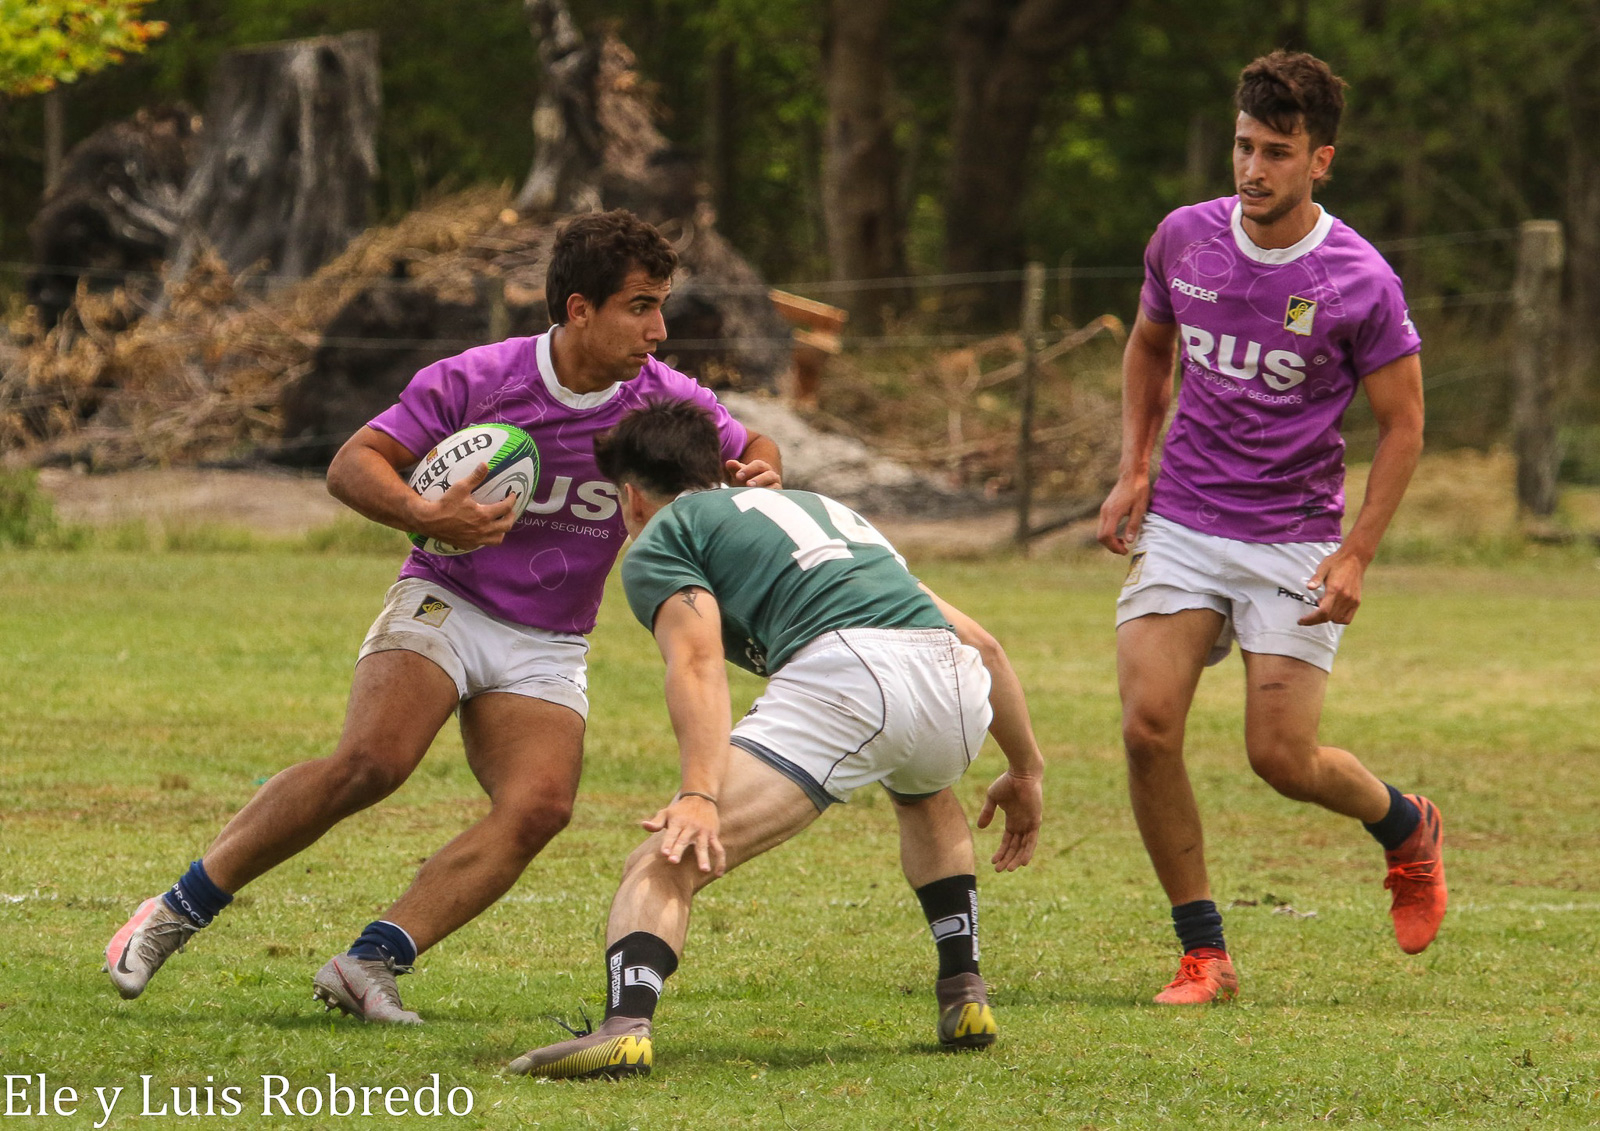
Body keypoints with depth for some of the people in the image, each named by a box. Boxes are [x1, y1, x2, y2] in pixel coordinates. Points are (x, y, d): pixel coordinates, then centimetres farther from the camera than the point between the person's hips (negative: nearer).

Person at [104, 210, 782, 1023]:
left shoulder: (667, 400, -4)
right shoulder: (472, 381, -14)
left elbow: (753, 450, 14)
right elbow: (352, 465, -9)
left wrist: (760, 477, -11)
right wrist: (427, 517, -28)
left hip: (547, 648, 4)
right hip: (445, 604, -4)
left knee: (539, 805, -23)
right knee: (372, 760, -27)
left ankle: (370, 965, -24)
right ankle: (178, 912, -13)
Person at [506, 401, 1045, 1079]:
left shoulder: (658, 540, 18)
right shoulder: (821, 508, 39)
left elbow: (698, 662, -4)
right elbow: (982, 644, 35)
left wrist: (699, 797, -17)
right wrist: (1025, 770, 42)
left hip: (843, 674, -7)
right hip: (955, 691, 7)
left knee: (665, 865, -7)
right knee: (925, 794, 42)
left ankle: (626, 1026, -34)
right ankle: (965, 998, 35)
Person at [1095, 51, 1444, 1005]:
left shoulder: (1361, 282, -13)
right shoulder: (1184, 240, -1)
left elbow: (1404, 425, -4)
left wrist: (1356, 557, -12)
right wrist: (1133, 473, 9)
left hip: (1294, 540, -3)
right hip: (1180, 526, 3)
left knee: (1283, 758, -8)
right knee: (1149, 729, -14)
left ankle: (1407, 827, 27)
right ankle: (1204, 954, -2)